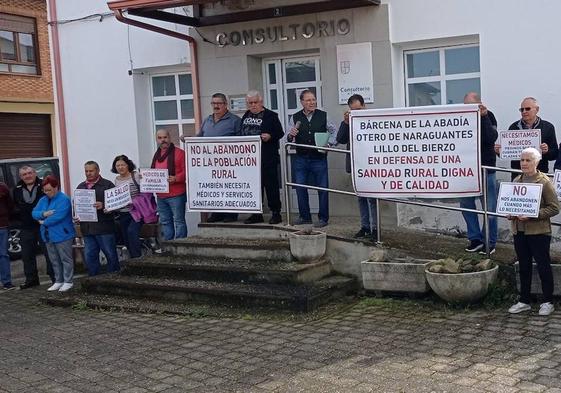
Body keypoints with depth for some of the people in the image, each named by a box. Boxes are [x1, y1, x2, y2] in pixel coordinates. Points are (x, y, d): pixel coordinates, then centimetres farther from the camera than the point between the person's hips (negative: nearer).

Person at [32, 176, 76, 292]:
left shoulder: (64, 199, -14)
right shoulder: (43, 200, 11)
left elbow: (58, 216, -24)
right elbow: (34, 213, 5)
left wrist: (44, 222, -11)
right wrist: (44, 214, -17)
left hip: (62, 235, -8)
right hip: (48, 236, 8)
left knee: (66, 259, 1)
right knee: (54, 260, 14)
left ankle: (68, 281, 8)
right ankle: (58, 281, 23)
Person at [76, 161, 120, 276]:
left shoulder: (107, 185, 1)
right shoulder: (80, 187, 18)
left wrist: (103, 205, -24)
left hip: (104, 227, -5)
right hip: (87, 228, 5)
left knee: (111, 255, 1)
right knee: (90, 257, 7)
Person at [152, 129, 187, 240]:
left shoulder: (179, 153, -5)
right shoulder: (156, 155, 16)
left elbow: (186, 171, -11)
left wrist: (176, 178, -25)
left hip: (176, 194, -7)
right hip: (160, 196, 7)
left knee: (179, 221, -3)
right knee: (165, 222, 13)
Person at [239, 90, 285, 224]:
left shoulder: (270, 116, -2)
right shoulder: (246, 116, 15)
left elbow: (280, 133, -4)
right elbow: (241, 134, 20)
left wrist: (270, 136, -21)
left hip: (267, 158, -6)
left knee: (271, 185, 0)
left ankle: (276, 213, 7)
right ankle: (256, 214, 17)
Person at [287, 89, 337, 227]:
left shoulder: (323, 116, 1)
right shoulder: (295, 118, 4)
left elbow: (333, 132, 11)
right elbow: (288, 139, 5)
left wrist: (329, 144, -5)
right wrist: (291, 136, -16)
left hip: (319, 158, -2)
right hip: (300, 158, 2)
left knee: (322, 189, 2)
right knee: (300, 188, 5)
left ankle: (323, 218, 14)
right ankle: (304, 216, 20)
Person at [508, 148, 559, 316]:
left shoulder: (544, 182, -9)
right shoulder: (517, 180, 10)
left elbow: (554, 208, -12)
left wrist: (531, 215, -21)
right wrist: (510, 214, 2)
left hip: (539, 231, -6)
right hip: (519, 231, 6)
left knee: (543, 267, 4)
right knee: (524, 267, 14)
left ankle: (548, 302, 17)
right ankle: (524, 301, 24)